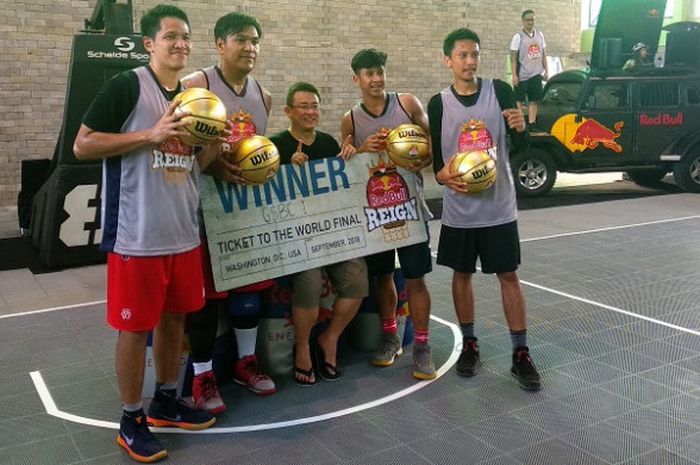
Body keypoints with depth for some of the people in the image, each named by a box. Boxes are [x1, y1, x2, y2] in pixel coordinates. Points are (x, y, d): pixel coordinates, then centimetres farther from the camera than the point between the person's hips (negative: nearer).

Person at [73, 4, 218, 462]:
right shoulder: (126, 86, -9)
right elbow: (82, 145, -13)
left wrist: (214, 146, -1)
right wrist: (151, 135, -20)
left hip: (184, 234, 7)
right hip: (137, 236, -7)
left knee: (174, 319, 16)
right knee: (135, 327, 3)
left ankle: (167, 402, 33)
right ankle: (132, 421, 20)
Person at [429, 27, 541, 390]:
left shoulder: (499, 90, -1)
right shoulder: (438, 104, 0)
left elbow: (520, 145, 1)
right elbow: (434, 154, 4)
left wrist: (520, 128, -22)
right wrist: (442, 175, -17)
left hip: (499, 205, -1)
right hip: (459, 208, 1)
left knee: (508, 276, 3)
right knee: (461, 274, 10)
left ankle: (520, 354, 12)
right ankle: (469, 344, 26)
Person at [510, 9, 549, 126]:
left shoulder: (540, 35, 9)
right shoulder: (518, 36, -6)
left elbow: (544, 54, 15)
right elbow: (513, 58, -9)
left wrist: (546, 71, 10)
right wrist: (514, 75, -15)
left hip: (536, 74, 5)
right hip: (522, 75, -5)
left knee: (534, 100, 5)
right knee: (519, 100, 0)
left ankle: (531, 124, 9)